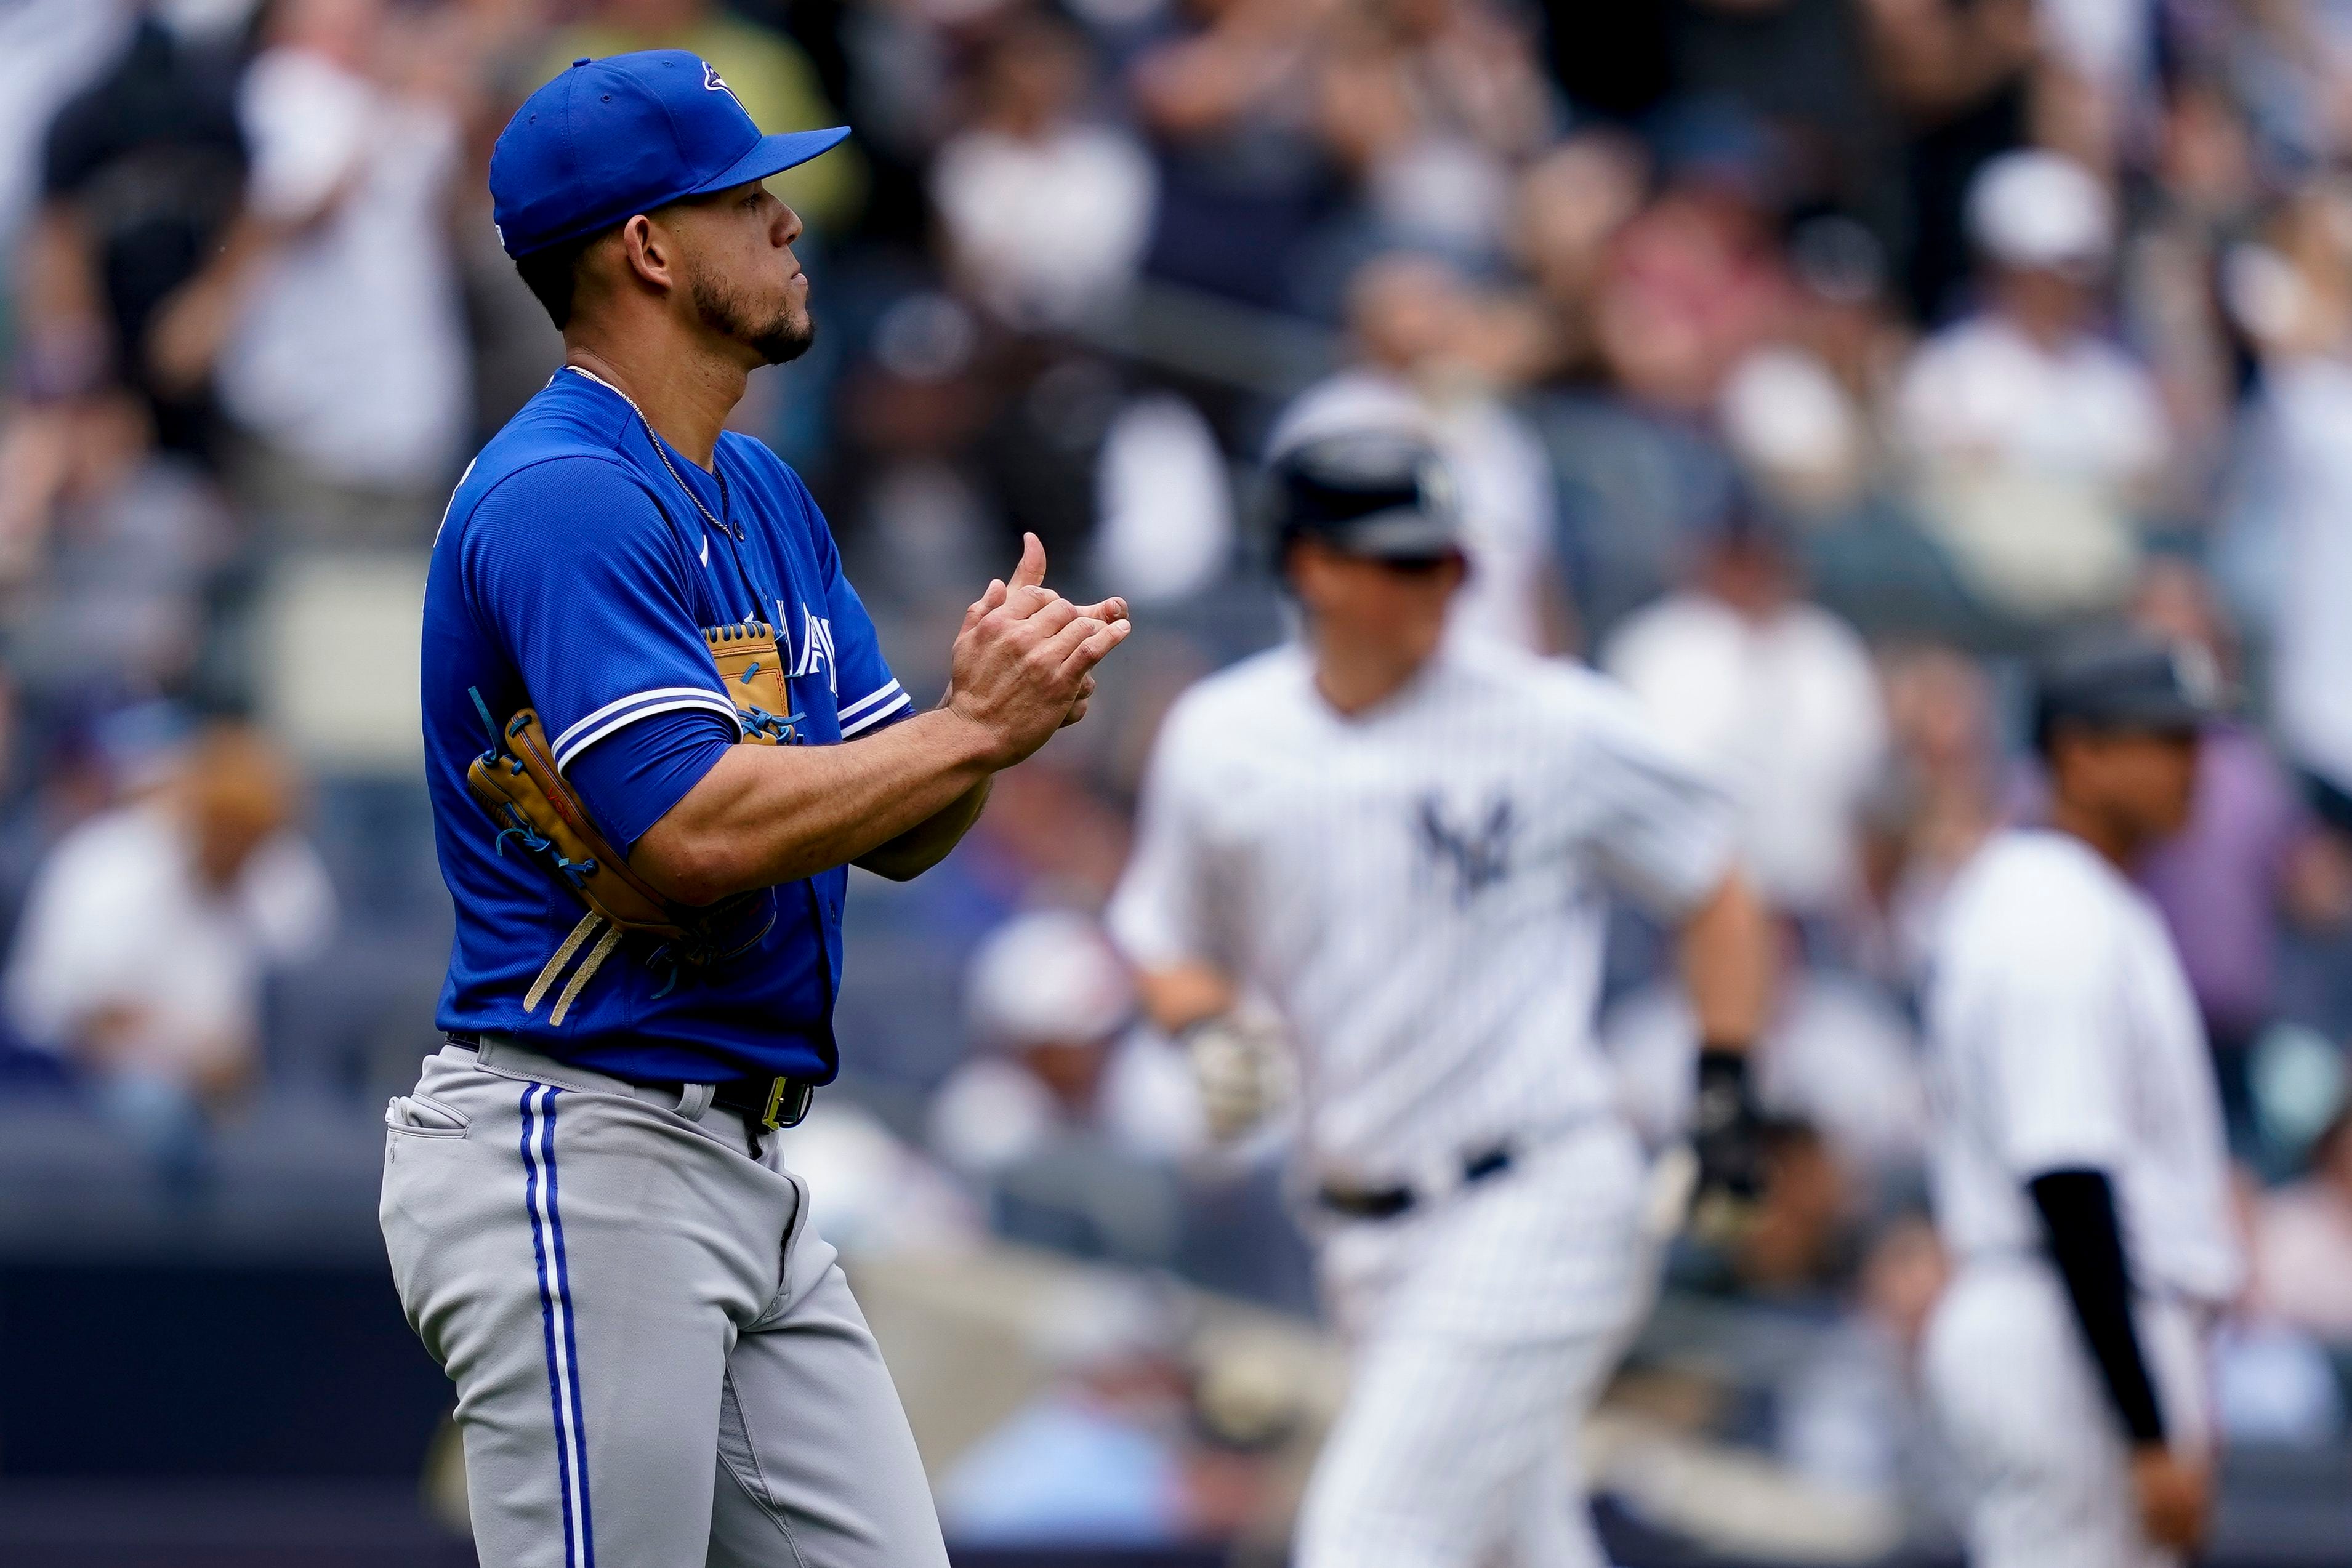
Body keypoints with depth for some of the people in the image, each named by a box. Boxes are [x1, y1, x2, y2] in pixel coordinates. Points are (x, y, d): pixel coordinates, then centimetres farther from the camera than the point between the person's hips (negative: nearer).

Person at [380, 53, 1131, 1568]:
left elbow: (899, 833, 15)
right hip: (577, 1158, -9)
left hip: (747, 1163, 10)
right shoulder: (562, 499, -14)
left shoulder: (766, 498, 17)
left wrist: (994, 704, -6)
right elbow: (695, 832, -24)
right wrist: (975, 727, -16)